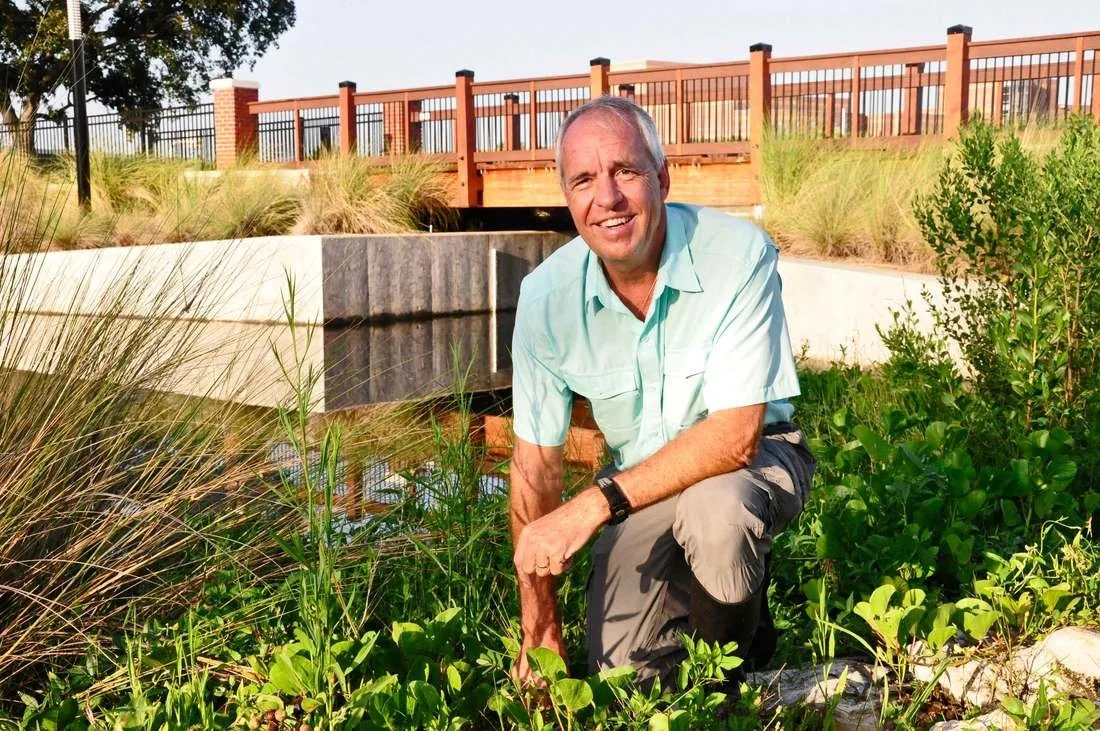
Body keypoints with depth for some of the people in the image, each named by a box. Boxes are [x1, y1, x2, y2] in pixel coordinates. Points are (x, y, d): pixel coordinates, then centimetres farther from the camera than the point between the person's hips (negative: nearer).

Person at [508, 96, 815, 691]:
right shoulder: (546, 295, -15)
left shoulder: (740, 254, -26)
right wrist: (540, 626, -7)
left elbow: (735, 435, -30)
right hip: (638, 483, 3)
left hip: (754, 459, -2)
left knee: (712, 508, -37)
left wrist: (593, 505, -37)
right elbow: (535, 463, -8)